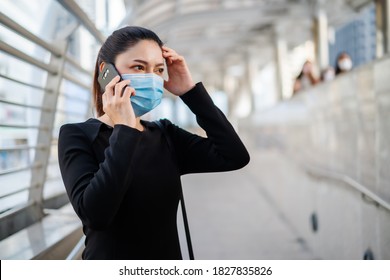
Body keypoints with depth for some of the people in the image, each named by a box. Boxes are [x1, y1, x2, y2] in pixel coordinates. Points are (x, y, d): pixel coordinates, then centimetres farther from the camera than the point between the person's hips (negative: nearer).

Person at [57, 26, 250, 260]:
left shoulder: (166, 135, 1)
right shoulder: (77, 135, -12)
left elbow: (235, 157, -9)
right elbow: (95, 214, -26)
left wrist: (189, 91, -9)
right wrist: (125, 131, -24)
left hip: (169, 254, 5)